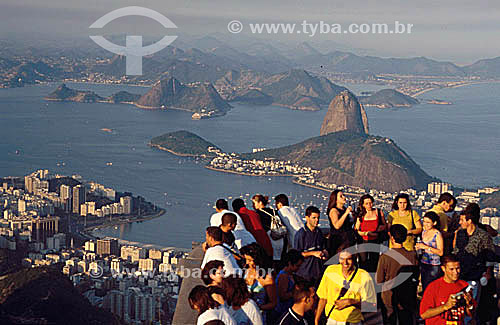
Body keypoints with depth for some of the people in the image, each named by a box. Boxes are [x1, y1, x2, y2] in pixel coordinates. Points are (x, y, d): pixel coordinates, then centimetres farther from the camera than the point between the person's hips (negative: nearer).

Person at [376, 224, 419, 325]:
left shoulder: (385, 257, -20)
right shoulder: (412, 256, -13)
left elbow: (378, 280, -10)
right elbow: (415, 277, 1)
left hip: (389, 295, -2)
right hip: (407, 297, 2)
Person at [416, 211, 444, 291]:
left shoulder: (437, 235, -12)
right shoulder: (424, 232, 8)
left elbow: (440, 252, -15)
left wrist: (426, 247, -20)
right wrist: (419, 246, 2)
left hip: (433, 266, -7)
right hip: (423, 263, 7)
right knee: (424, 287, 7)